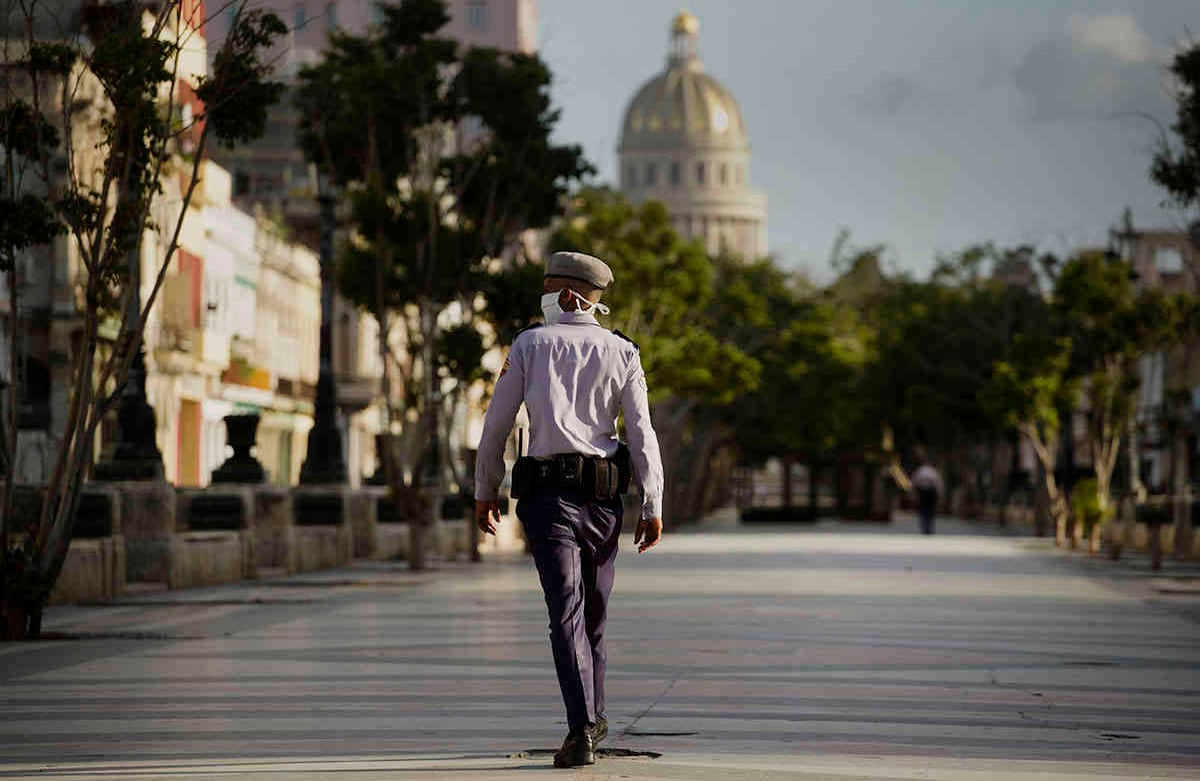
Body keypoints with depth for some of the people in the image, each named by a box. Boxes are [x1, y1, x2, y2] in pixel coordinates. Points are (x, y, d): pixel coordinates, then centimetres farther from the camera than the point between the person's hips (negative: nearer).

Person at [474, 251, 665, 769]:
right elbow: (641, 434, -2)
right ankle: (593, 718, 30)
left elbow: (497, 423, 2)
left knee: (566, 611, -8)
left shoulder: (529, 345, 1)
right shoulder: (621, 352, 4)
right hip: (602, 494, 2)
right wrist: (653, 507, 1)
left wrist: (484, 491, 12)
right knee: (594, 609, 18)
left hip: (548, 492, -2)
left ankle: (582, 730, -21)